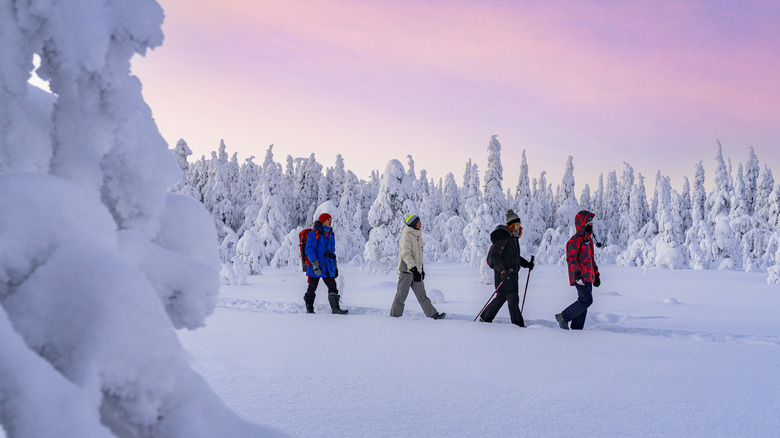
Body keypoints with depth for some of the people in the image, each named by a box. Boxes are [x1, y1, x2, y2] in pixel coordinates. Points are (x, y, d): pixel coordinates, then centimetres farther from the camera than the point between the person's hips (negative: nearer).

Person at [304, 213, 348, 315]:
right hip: (315, 267, -6)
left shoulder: (330, 235, 17)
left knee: (333, 287, -3)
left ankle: (335, 308, -2)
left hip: (328, 267, 6)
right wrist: (315, 263, -23)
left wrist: (335, 266, 22)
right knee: (312, 288, 3)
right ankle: (309, 309, 13)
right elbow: (309, 250, -13)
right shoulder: (313, 234, -6)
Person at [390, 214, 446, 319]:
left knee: (422, 294, 6)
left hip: (415, 271, 8)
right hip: (406, 270, -8)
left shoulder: (418, 236, 15)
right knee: (401, 294, 0)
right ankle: (395, 315, 10)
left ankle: (433, 314, 3)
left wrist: (421, 269, 22)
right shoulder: (406, 236, -14)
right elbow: (406, 254, -23)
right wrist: (414, 269, -30)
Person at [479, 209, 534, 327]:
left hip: (512, 273, 10)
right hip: (503, 273, -10)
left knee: (502, 297, 14)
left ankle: (485, 318, 24)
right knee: (513, 298, -8)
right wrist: (502, 270, -30)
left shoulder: (514, 238, 16)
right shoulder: (503, 237, -14)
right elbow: (495, 256, -20)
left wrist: (527, 264, 18)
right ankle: (518, 325, -1)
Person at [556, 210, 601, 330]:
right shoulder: (575, 240, -10)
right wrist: (577, 273, -30)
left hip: (588, 276, 9)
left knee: (584, 301, 7)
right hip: (580, 277, -9)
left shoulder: (588, 239, 20)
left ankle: (577, 328, 11)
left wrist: (596, 274, 25)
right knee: (587, 300, -16)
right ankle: (563, 317, -4)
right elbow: (571, 258, -18)